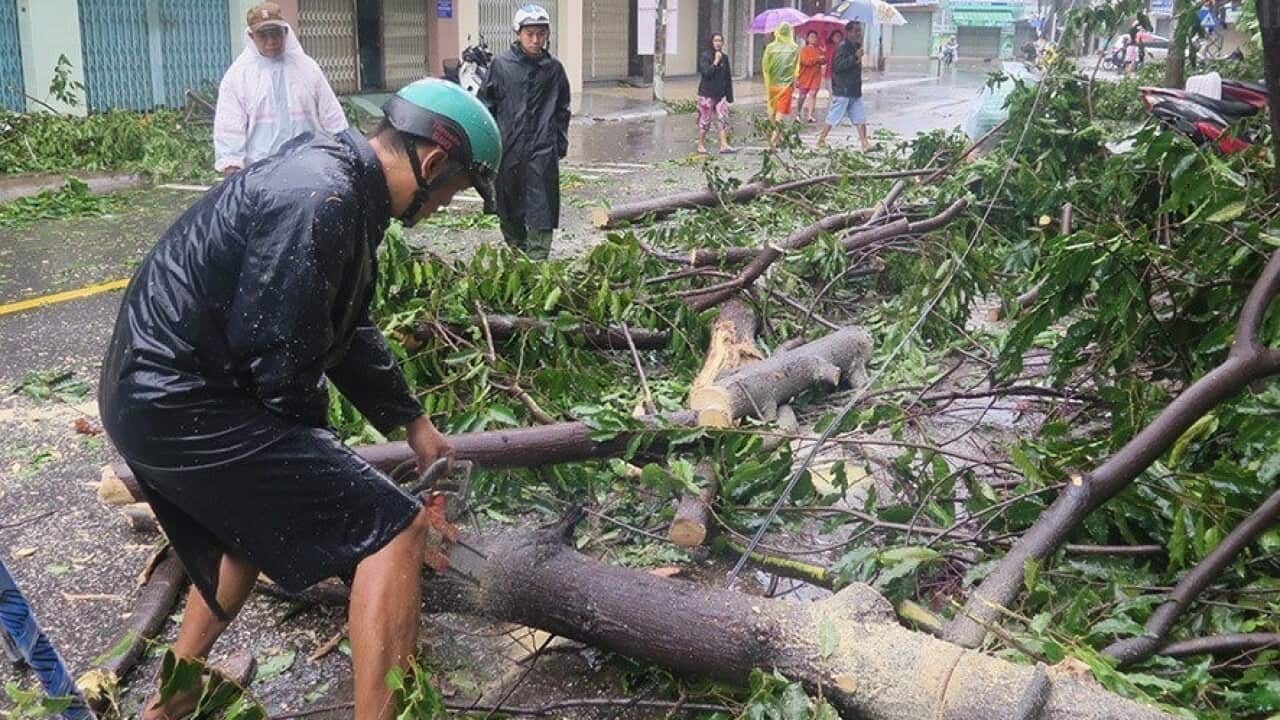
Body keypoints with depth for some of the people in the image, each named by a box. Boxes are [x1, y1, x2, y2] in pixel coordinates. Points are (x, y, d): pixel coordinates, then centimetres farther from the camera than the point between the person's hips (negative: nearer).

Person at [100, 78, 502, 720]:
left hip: (147, 395, 11)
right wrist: (312, 446, -1)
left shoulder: (336, 176, 11)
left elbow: (350, 330, 22)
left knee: (261, 514, 34)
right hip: (184, 408, -11)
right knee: (394, 528, -10)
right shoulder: (318, 202, -22)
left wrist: (414, 423, 27)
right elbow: (279, 354, -21)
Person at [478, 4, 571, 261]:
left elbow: (562, 109, 12)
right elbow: (486, 105, 4)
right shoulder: (501, 64, 0)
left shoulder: (554, 68, 4)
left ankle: (537, 261, -2)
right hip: (507, 149, 1)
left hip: (543, 152, 0)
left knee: (541, 210, -5)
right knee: (509, 210, 11)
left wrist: (560, 143, 7)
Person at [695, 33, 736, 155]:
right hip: (706, 94, -5)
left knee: (723, 119, -3)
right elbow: (706, 73, -18)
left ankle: (724, 145, -3)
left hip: (721, 94, 5)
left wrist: (729, 95, 11)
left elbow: (728, 77, 14)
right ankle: (701, 145, 12)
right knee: (704, 120, 1)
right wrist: (715, 62, -18)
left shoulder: (724, 58, 10)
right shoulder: (705, 56, -6)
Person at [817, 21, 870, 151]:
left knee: (860, 118, 3)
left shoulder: (856, 47, 14)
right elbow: (839, 65, -26)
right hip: (842, 91, -8)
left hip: (855, 91, 8)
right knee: (833, 117, 0)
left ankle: (864, 143, 3)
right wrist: (855, 57, -26)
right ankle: (821, 139, 12)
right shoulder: (843, 47, -13)